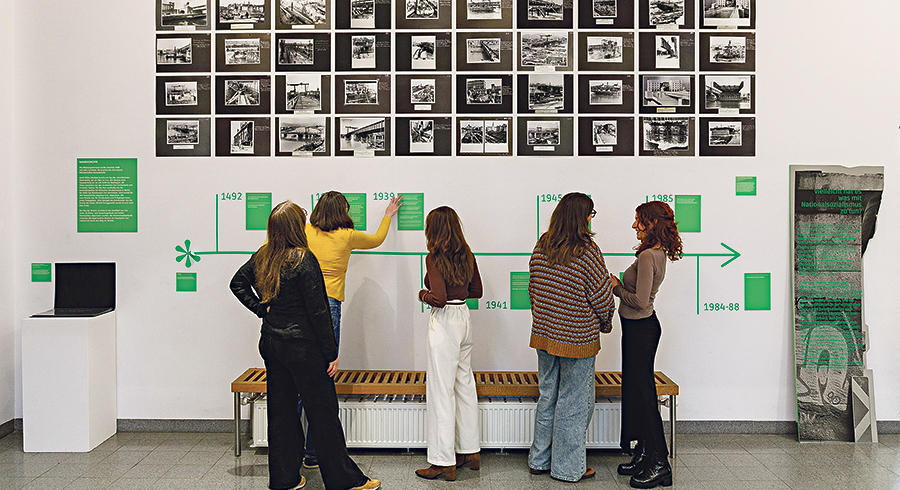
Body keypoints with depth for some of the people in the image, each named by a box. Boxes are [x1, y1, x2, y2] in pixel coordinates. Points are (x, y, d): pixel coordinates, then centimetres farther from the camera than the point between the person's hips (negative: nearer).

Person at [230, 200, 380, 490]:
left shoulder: (263, 256, 3)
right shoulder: (303, 260, -18)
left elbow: (238, 284, 17)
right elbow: (317, 311, -17)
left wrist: (261, 308, 10)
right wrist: (331, 352, -11)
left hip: (271, 343, 7)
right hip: (302, 346, -7)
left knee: (280, 410, 14)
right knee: (323, 412, 2)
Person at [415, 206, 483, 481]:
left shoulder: (434, 257, -14)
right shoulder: (467, 255, 6)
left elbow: (439, 299, -22)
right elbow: (476, 291, 16)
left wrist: (423, 294, -3)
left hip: (445, 324, -8)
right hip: (464, 318, 8)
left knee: (441, 391, -1)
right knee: (465, 386, 16)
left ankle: (444, 462, 5)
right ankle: (470, 451, 26)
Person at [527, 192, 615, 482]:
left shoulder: (541, 247, 1)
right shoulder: (588, 252, -17)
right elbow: (602, 296, -11)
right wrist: (605, 323, 8)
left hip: (544, 335, 6)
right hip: (577, 339, -6)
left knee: (548, 397, 18)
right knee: (573, 403, 6)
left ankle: (540, 460, 28)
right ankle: (568, 468, 18)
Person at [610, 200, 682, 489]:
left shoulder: (648, 256, -21)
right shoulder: (658, 254, 10)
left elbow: (640, 301, -23)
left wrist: (617, 288, -10)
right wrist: (619, 284, 7)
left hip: (640, 329, -10)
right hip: (640, 327, 10)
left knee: (642, 393, -1)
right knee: (636, 390, 16)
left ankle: (658, 464, 9)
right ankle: (644, 456, 26)